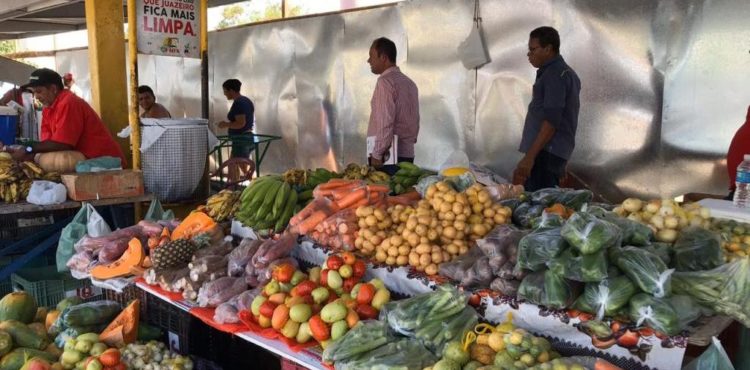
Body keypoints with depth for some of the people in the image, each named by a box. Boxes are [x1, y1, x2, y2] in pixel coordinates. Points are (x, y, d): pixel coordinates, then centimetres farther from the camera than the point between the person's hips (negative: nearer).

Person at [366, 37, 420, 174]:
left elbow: (385, 122, -17)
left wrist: (377, 154, -14)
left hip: (388, 157, -8)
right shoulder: (410, 83, 17)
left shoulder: (385, 81, -9)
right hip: (408, 154, 8)